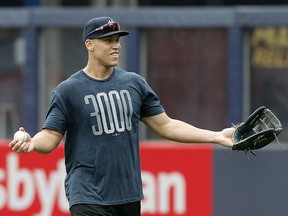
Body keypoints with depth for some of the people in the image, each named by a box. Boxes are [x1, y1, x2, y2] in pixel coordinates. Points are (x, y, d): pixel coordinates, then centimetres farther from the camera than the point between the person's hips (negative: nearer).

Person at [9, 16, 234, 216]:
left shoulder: (135, 83, 10)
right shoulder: (68, 90, -2)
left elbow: (166, 126, 13)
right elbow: (50, 137, -5)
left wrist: (217, 136, 7)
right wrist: (32, 143, -29)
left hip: (129, 196, 5)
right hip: (88, 196, -5)